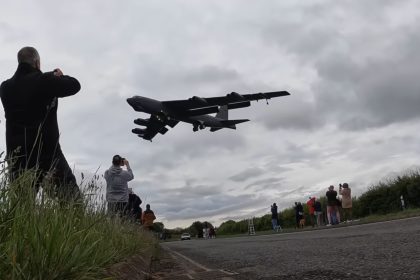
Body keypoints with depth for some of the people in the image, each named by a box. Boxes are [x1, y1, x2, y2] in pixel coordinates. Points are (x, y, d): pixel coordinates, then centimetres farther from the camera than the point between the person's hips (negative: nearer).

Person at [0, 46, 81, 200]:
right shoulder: (44, 81, -8)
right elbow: (75, 85, -1)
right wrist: (60, 77, 18)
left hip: (17, 153, 5)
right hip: (48, 149, -4)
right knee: (72, 198, 5)